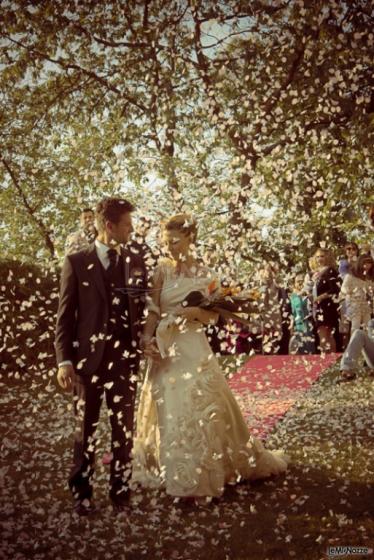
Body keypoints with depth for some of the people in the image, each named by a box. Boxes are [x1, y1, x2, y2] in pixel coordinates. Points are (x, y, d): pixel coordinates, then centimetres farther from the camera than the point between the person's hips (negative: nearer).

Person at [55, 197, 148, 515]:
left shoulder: (136, 262, 8)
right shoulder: (77, 262, -1)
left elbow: (144, 310, 10)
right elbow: (65, 315, -3)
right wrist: (64, 361, -9)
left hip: (125, 358, 2)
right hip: (88, 358, -2)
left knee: (124, 430, 9)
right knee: (86, 430, 10)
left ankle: (121, 491, 24)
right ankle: (82, 493, 24)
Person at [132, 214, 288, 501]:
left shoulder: (205, 274, 1)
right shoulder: (162, 270, 3)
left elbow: (213, 316, 1)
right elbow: (153, 310, 0)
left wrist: (193, 311, -18)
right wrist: (147, 339, -14)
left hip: (194, 348, -1)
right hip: (165, 348, 1)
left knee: (200, 408, 0)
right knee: (169, 411, 4)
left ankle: (199, 474, 16)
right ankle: (178, 474, 19)